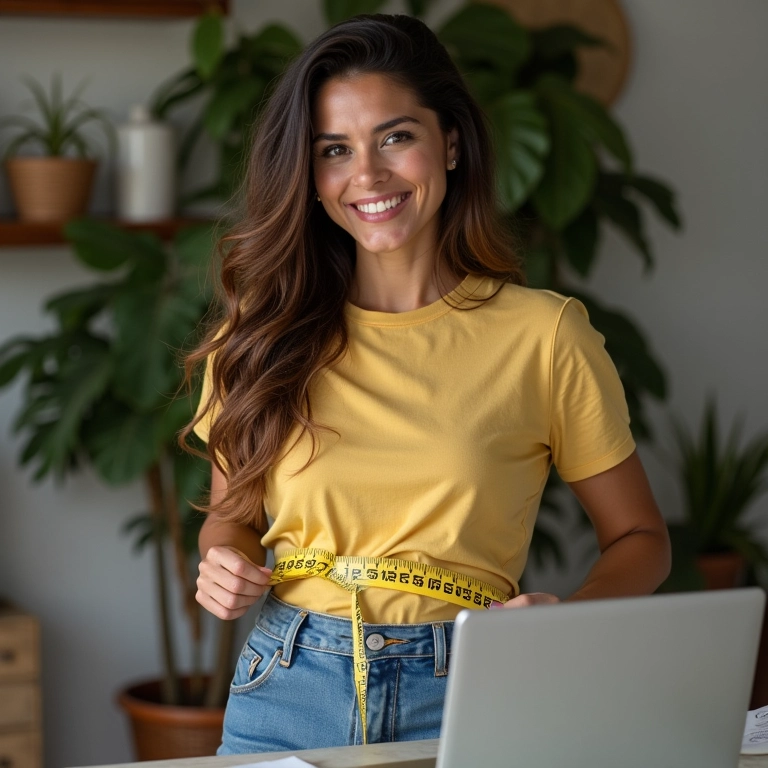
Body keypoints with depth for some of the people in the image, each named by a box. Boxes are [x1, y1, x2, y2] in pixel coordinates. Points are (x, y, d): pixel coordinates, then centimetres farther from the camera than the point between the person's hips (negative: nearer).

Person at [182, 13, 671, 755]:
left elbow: (638, 539, 4)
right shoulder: (263, 334, 3)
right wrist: (224, 564, -4)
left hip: (464, 694, -1)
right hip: (290, 687, 2)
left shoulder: (544, 332, -5)